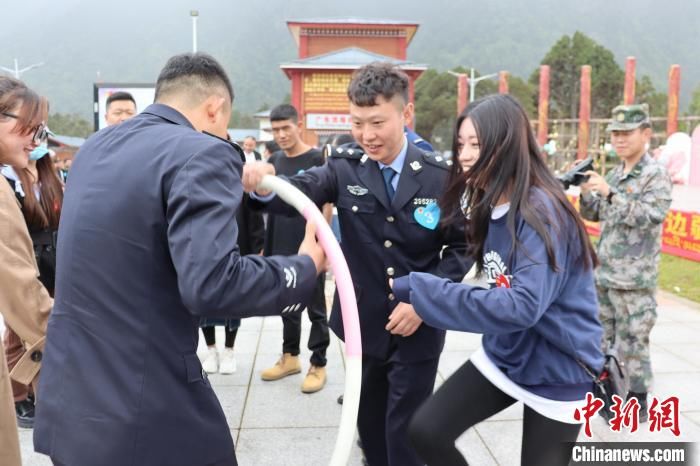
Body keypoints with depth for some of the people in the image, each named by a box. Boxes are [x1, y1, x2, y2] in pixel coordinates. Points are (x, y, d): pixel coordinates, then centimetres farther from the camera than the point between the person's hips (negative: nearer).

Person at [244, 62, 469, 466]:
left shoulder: (440, 176, -8)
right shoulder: (344, 169, -5)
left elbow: (461, 246, -3)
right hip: (364, 324, 2)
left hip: (418, 327, -2)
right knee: (369, 425, 20)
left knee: (405, 433, 8)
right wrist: (265, 185, -44)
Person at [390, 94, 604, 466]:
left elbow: (522, 307, -35)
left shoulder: (542, 213, -25)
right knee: (425, 431, -3)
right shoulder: (487, 204, 0)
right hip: (502, 355, 7)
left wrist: (418, 289, -34)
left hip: (556, 371, -6)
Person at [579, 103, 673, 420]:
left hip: (634, 279, -7)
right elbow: (593, 215, 14)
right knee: (600, 338, 16)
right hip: (603, 274, 7)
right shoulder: (614, 174, 12)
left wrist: (609, 193, -30)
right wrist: (587, 191, -6)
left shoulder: (656, 176, -8)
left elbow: (650, 216, -22)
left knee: (632, 343, 0)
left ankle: (638, 403, 14)